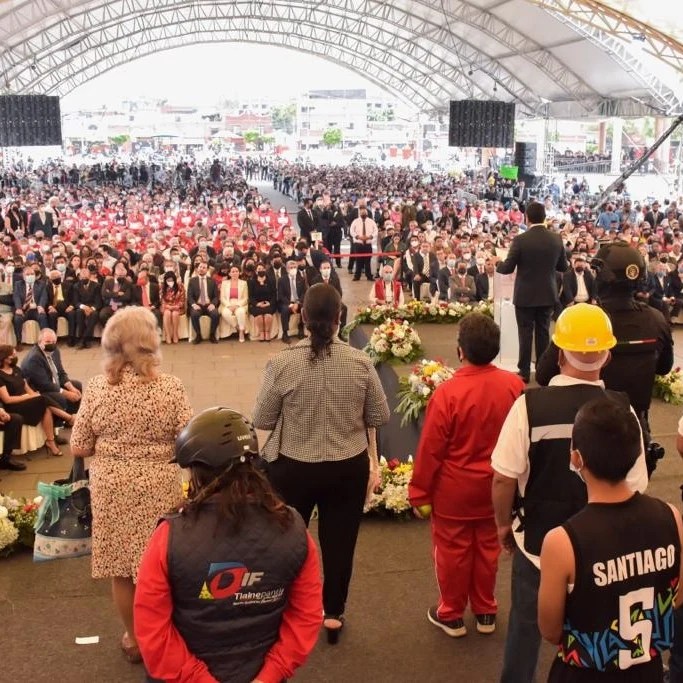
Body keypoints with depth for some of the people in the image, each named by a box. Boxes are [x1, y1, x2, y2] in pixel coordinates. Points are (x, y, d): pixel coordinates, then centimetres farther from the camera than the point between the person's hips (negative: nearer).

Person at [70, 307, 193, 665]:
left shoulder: (96, 387, -8)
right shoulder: (170, 387, -13)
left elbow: (78, 448, -4)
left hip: (111, 485, 2)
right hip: (159, 485, -1)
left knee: (121, 565, 17)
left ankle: (133, 639, 33)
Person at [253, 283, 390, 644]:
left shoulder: (282, 362, -18)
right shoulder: (360, 362, -12)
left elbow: (262, 420, -9)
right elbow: (380, 416, -3)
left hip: (292, 468, -1)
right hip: (349, 468, 1)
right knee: (339, 541, 18)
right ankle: (333, 614, 32)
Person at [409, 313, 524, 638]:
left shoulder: (447, 392, -25)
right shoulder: (514, 385, -12)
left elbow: (430, 449, -17)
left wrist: (419, 492, -3)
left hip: (453, 490, -4)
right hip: (495, 487, 4)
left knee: (453, 552, 14)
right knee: (487, 549, 20)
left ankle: (451, 615, 30)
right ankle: (485, 612, 36)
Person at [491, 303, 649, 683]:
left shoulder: (531, 405, -23)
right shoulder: (621, 409, -18)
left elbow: (504, 478, -17)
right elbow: (635, 487, -9)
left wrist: (504, 523, 3)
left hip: (537, 539, -1)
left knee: (526, 623, 22)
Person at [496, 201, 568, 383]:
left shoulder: (520, 240, -14)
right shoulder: (557, 239, -3)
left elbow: (507, 268, -12)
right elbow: (563, 267, 7)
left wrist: (498, 264, 10)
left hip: (526, 296, -3)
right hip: (547, 295, 3)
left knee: (525, 333, 4)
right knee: (543, 333, 12)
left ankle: (525, 371, 8)